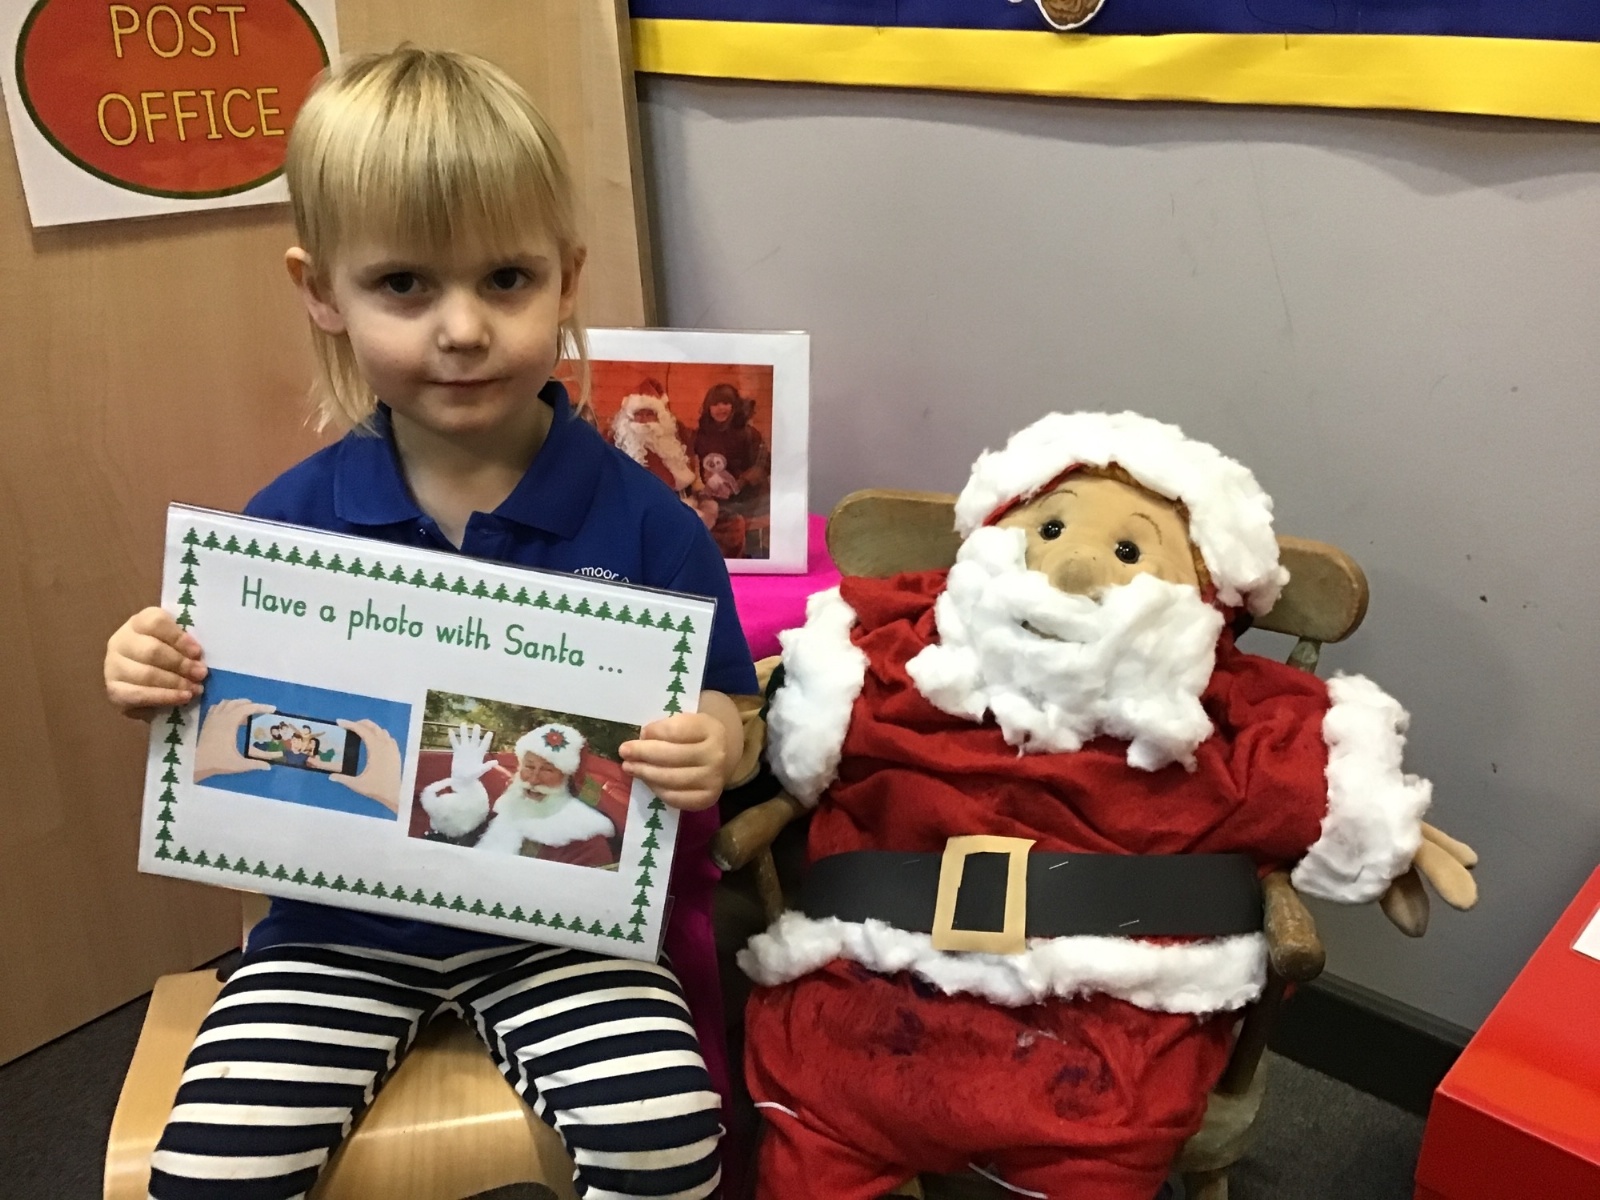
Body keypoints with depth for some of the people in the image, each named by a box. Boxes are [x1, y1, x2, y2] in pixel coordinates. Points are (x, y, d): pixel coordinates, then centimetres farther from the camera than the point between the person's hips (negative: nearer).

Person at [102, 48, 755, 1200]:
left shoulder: (640, 521, -12)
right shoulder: (289, 523, -6)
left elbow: (720, 710, -2)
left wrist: (713, 748, -25)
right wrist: (160, 684, -15)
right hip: (341, 919, 2)